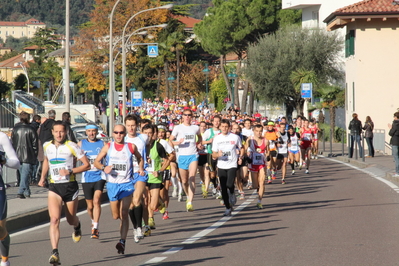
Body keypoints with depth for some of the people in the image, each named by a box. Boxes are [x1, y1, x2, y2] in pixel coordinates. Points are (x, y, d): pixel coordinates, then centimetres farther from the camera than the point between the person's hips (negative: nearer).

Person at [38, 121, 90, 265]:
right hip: (54, 187, 2)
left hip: (70, 186, -2)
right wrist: (43, 177, 20)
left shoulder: (72, 146, -7)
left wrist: (70, 171, -18)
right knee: (54, 219, -16)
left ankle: (77, 227, 53)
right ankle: (55, 253, -22)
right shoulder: (46, 146, 6)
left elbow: (87, 165, -6)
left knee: (71, 220, 13)